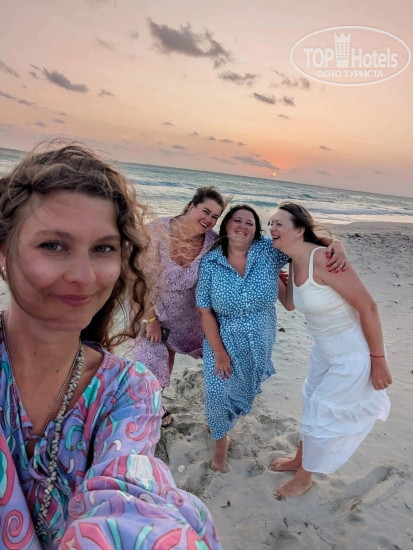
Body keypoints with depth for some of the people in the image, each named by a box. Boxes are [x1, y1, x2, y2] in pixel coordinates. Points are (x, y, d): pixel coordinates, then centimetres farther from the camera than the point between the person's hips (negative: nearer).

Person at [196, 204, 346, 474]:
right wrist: (219, 353, -14)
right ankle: (222, 441, 33)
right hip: (223, 340, -2)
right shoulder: (210, 263, -15)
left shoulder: (269, 250, -15)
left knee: (244, 387, 22)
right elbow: (205, 312, -13)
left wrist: (336, 245, -32)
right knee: (219, 393, -1)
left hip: (260, 341, 2)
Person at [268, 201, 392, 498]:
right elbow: (290, 303, 13)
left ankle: (304, 478, 36)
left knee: (322, 417, 9)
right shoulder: (296, 263, -1)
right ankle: (299, 460, 50)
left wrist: (379, 360, -19)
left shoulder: (322, 259, -28)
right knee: (313, 407, 25)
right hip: (325, 350, 8)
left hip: (353, 356, -8)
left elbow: (368, 307, -25)